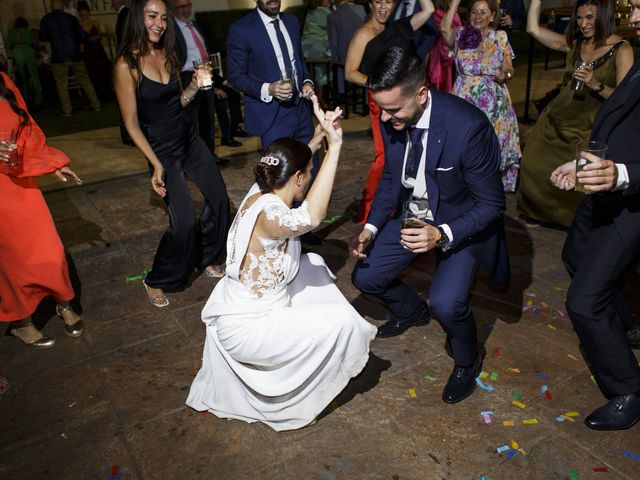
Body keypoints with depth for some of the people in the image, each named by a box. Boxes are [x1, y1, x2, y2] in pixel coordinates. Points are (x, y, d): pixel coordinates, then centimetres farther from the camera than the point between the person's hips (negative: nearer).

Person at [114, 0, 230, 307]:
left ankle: (208, 259, 33)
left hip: (189, 138, 7)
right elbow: (131, 123, -15)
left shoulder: (168, 55, 3)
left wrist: (195, 84, -5)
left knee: (218, 197, 10)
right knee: (184, 222, -10)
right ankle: (157, 281, 14)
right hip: (162, 150, -7)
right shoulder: (126, 65, -16)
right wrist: (156, 165, -19)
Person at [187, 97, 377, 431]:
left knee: (314, 264, 17)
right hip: (246, 331, -9)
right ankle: (292, 403, 12)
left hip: (239, 310, 10)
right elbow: (310, 217, -54)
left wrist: (319, 137, 15)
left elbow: (290, 164, 20)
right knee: (344, 321, -10)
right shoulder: (268, 214, -30)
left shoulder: (261, 193, -3)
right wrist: (334, 146, -50)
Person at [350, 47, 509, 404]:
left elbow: (491, 205, -21)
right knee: (365, 277, 2)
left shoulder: (468, 126, -31)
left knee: (445, 302, -25)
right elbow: (391, 177, 5)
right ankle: (413, 311, 36)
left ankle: (467, 361, 11)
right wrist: (372, 228, -8)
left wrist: (442, 235, -36)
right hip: (413, 215, 6)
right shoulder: (391, 119, -13)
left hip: (461, 222, -6)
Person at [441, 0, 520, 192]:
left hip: (493, 100, 1)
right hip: (465, 98, -1)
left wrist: (505, 74, -18)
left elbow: (509, 69, 5)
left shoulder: (500, 37, 6)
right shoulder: (461, 35, 3)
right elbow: (444, 29, -19)